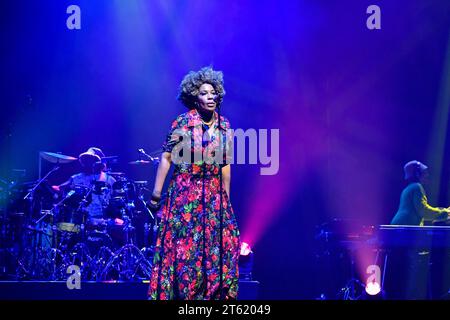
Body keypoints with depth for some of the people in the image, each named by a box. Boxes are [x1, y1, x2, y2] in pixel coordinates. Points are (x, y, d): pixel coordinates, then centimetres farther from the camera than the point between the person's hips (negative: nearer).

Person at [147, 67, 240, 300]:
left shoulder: (223, 126, 7)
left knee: (218, 244, 3)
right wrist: (157, 191, -13)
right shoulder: (182, 123, -7)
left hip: (214, 194, 5)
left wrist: (226, 197, 13)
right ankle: (183, 292, 5)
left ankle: (214, 294, 12)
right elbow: (167, 157, -8)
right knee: (184, 245, -3)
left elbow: (225, 164, 12)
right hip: (186, 193, -5)